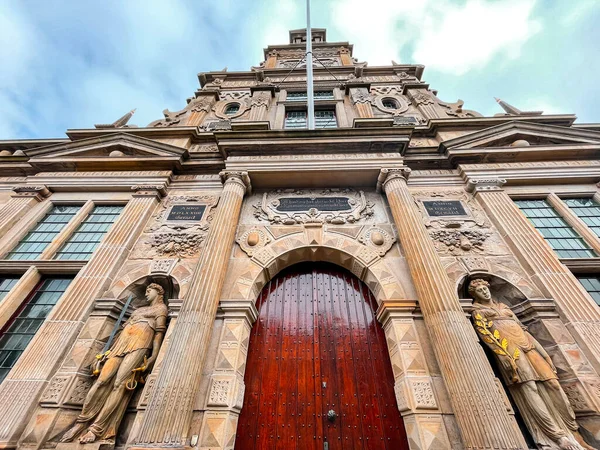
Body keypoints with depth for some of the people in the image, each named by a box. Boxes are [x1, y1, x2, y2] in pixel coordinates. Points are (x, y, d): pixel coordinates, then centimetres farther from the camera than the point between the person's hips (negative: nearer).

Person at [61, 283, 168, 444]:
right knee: (103, 380, -11)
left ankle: (96, 429, -20)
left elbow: (159, 332, -3)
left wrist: (154, 356, -13)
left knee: (120, 384, -18)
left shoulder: (161, 308, 8)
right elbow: (123, 329, 24)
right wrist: (108, 351, 15)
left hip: (139, 346, -6)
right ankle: (81, 423, -8)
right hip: (122, 344, 6)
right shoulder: (138, 310, 30)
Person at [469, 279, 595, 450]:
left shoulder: (503, 306, 25)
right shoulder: (478, 311, 5)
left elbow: (521, 327, 22)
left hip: (527, 345, 7)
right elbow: (485, 334, -7)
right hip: (508, 348, -6)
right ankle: (558, 436, -16)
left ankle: (574, 433, 3)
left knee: (552, 384, -4)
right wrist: (504, 355, -17)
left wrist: (540, 350, 11)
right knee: (528, 388, -17)